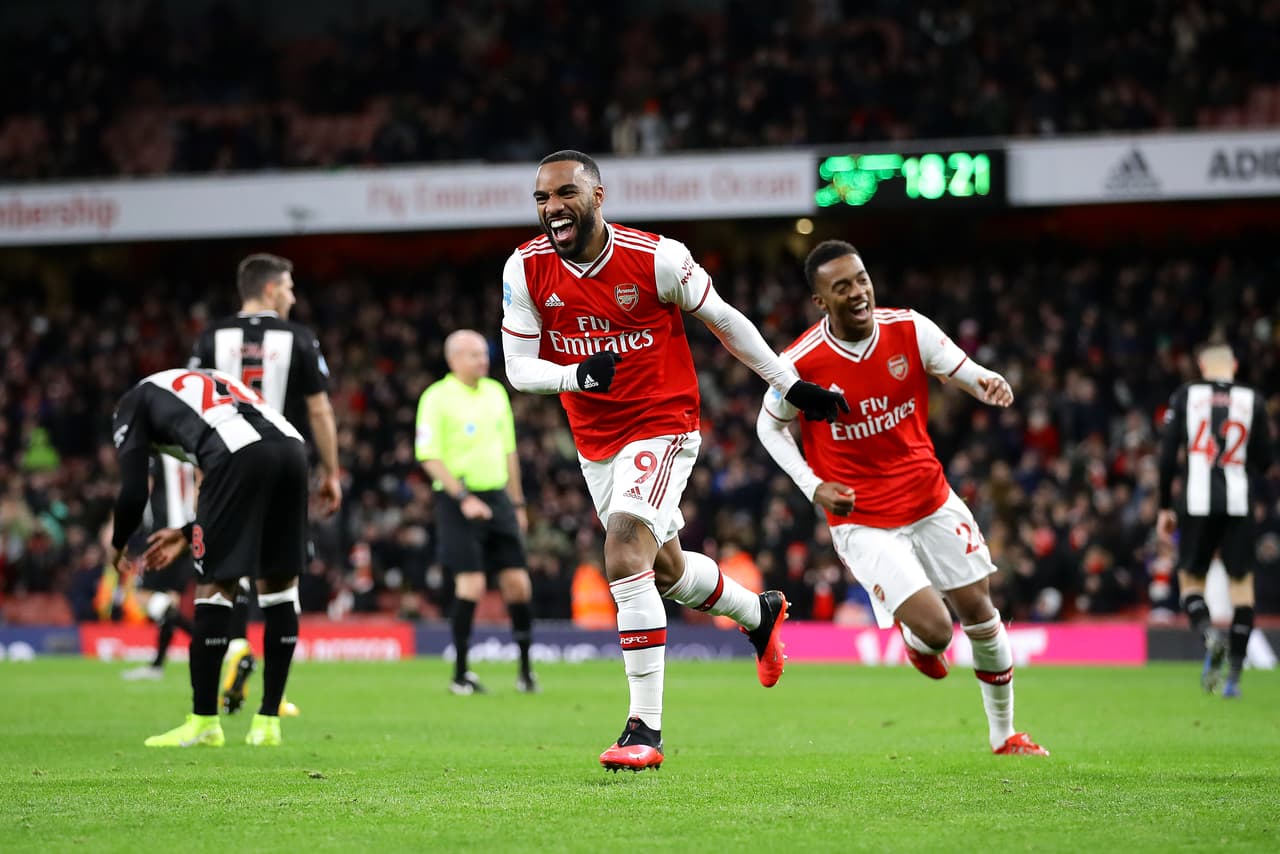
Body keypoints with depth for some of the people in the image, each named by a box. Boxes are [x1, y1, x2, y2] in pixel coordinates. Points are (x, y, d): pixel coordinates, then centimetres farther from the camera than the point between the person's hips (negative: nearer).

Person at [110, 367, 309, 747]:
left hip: (239, 455, -6)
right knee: (279, 584, 15)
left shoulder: (134, 402, 23)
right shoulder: (213, 384, 41)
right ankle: (268, 721, 17)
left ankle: (204, 722, 8)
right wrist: (187, 535, 44)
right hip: (290, 447, 6)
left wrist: (118, 546, 32)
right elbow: (239, 498, 37)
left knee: (215, 585, 4)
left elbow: (134, 494, 13)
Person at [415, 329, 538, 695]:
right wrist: (463, 498, -18)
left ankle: (526, 669, 13)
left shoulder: (495, 392, 12)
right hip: (458, 501, -6)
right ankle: (460, 674, -1)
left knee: (517, 582, 2)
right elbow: (429, 457, -11)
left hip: (497, 497, 6)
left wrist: (517, 503, 18)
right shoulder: (437, 397, -7)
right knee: (471, 584, -11)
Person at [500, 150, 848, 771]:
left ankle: (645, 729, -18)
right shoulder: (526, 269, -8)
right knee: (666, 570, 21)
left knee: (625, 563, -22)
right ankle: (760, 611, 52)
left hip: (662, 427, -5)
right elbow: (519, 368, -5)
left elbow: (723, 320, -2)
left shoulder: (655, 258, -17)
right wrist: (578, 375, -27)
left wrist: (792, 386, 5)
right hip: (595, 440, 5)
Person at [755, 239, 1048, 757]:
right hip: (862, 520, -4)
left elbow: (971, 376, -2)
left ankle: (1004, 734, 30)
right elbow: (769, 426, 1)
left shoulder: (910, 330, -10)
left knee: (978, 611, 10)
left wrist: (992, 385, -28)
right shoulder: (802, 362, -17)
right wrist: (814, 486, -12)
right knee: (934, 628, -17)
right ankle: (914, 642, 23)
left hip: (932, 502, 4)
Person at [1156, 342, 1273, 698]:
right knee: (1241, 583, 10)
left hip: (1197, 502, -1)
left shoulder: (1185, 396, 3)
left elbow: (1167, 456, 0)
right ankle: (1234, 675, 3)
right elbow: (1263, 461, 7)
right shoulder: (1252, 401, 5)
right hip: (1238, 502, 1)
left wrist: (1164, 508, 8)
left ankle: (1209, 634, -20)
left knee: (1191, 580, 12)